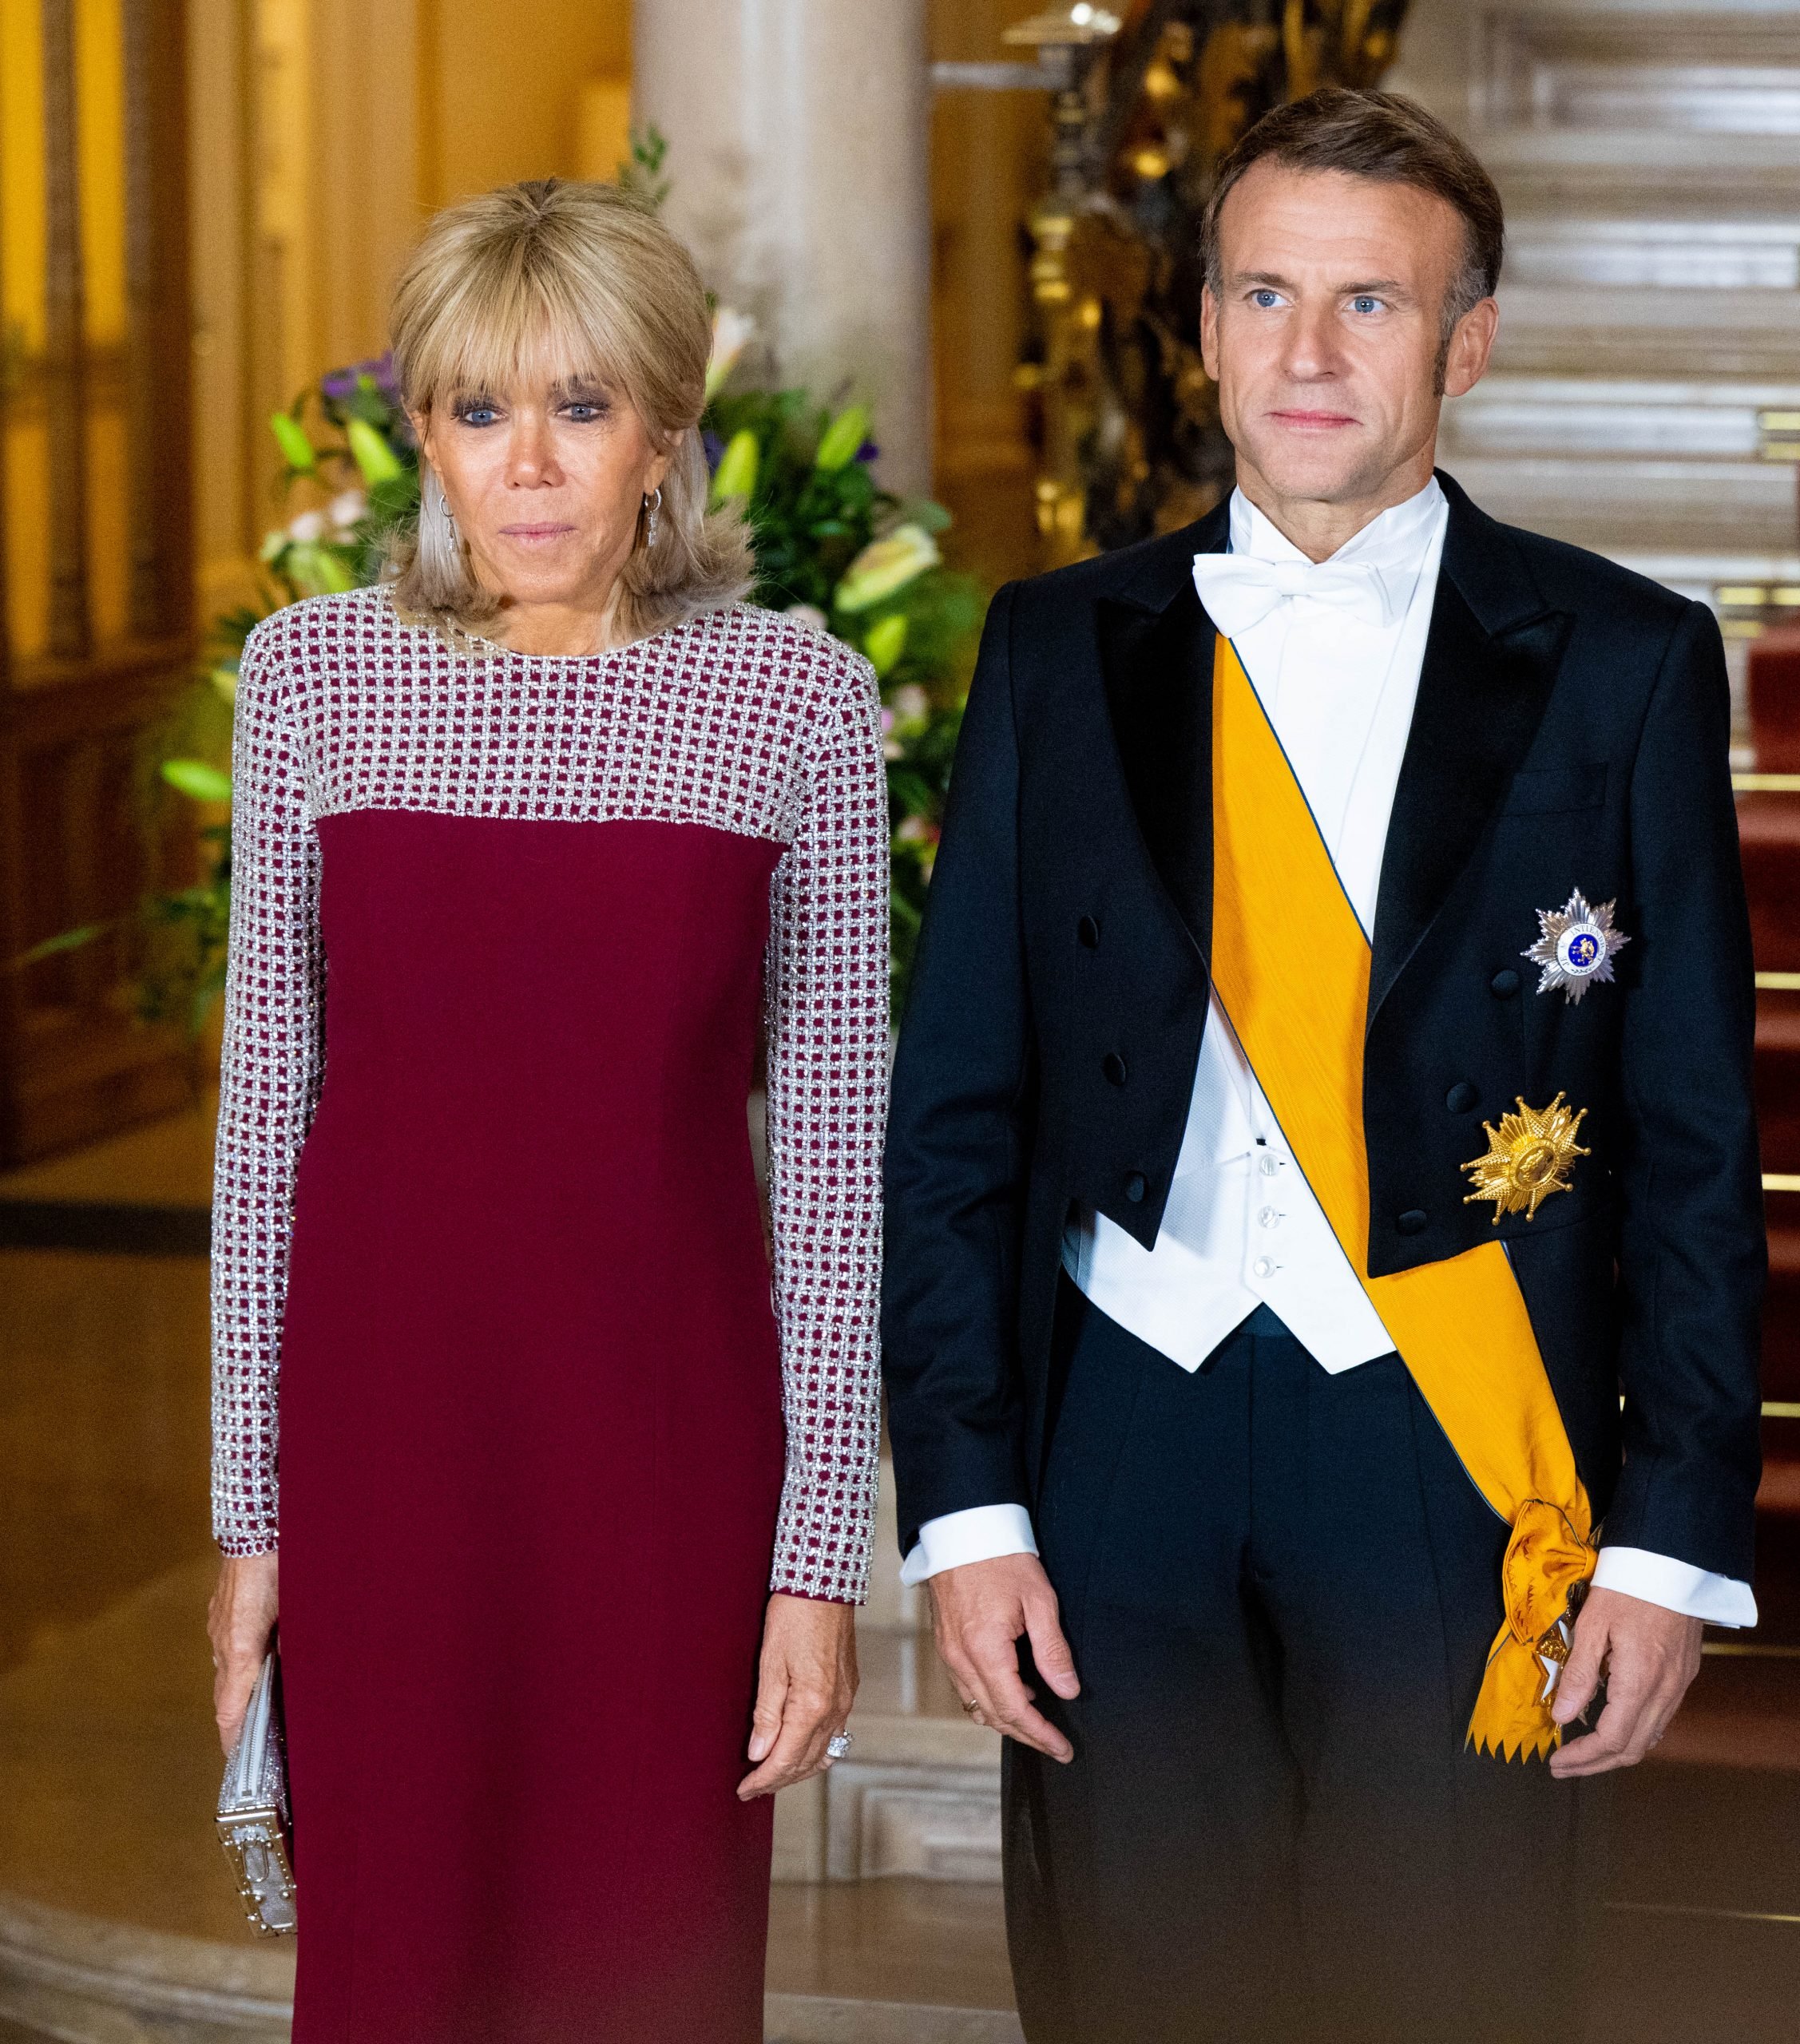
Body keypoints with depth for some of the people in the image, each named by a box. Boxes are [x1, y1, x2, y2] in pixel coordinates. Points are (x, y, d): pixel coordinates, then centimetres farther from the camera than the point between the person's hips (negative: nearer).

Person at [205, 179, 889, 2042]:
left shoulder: (797, 696, -3)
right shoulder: (312, 674, 1)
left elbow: (834, 1146, -2)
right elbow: (265, 1103, 5)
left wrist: (821, 1552, -4)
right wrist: (247, 1504, 4)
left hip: (666, 1428, -1)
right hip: (384, 1412, 1)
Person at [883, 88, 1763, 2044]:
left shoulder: (1623, 666, 2)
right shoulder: (1060, 650, 7)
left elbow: (1696, 1135, 2)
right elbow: (951, 1108, 7)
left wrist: (1676, 1535, -3)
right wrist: (962, 1499, -1)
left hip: (1463, 1459, -1)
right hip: (1125, 1455, 2)